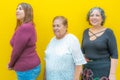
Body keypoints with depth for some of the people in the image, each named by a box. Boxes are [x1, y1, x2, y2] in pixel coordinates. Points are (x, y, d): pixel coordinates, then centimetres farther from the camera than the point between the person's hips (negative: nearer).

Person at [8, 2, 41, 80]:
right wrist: (14, 64, 9)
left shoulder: (24, 28, -21)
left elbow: (16, 51, -17)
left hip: (26, 69, -9)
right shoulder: (29, 26, 10)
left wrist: (11, 65, 0)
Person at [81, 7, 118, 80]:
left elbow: (114, 55, -8)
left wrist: (112, 74, -13)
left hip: (103, 70, -4)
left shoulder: (108, 32, -6)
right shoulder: (86, 32, 7)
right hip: (87, 70, 4)